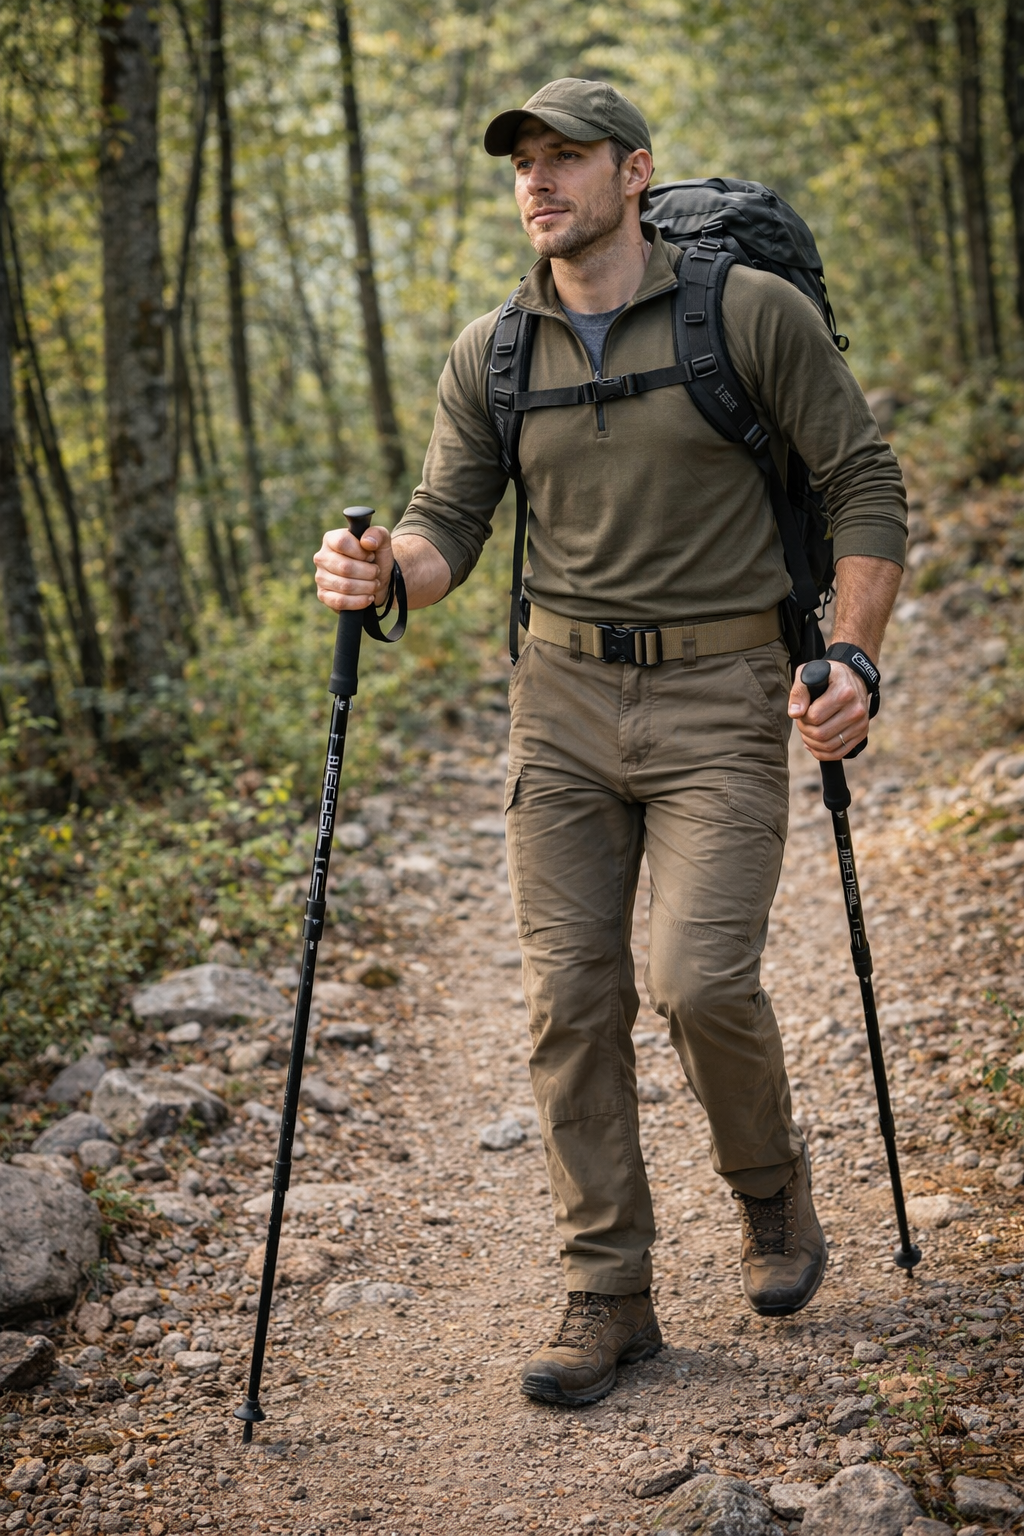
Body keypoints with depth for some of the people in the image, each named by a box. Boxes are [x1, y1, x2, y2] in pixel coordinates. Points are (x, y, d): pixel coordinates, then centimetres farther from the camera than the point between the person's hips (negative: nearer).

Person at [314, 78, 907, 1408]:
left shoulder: (754, 313, -5)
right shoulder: (489, 356, 6)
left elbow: (866, 484, -1)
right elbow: (450, 522, 7)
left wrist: (853, 659, -10)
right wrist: (384, 571, -16)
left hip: (719, 698, -3)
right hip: (564, 698, 4)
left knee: (702, 978, -15)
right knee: (572, 998, 0)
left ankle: (771, 1184, 18)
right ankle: (607, 1295, 12)